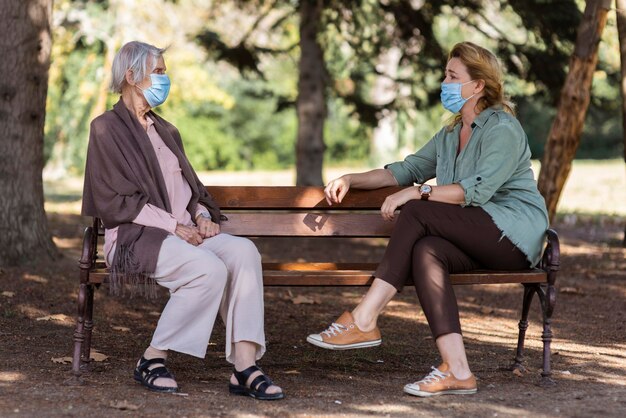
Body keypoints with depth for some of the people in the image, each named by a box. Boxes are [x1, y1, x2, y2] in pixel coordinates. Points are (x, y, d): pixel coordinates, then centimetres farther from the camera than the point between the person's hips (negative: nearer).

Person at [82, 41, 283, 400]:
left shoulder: (166, 131, 23)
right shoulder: (107, 128, 0)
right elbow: (114, 202, -9)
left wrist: (202, 216, 2)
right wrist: (173, 225, -14)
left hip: (184, 233, 7)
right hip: (135, 237, -7)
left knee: (244, 251, -24)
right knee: (210, 269, -33)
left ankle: (244, 367, -31)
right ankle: (153, 359, -17)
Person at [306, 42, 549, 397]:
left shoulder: (503, 130, -8)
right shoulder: (451, 134, 21)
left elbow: (477, 191, -20)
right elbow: (407, 169, 25)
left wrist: (417, 193, -22)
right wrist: (351, 180, 14)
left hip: (513, 234, -7)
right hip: (475, 241, 7)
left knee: (418, 212, -24)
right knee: (425, 251, -27)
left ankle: (365, 320, -25)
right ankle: (456, 370, -38)